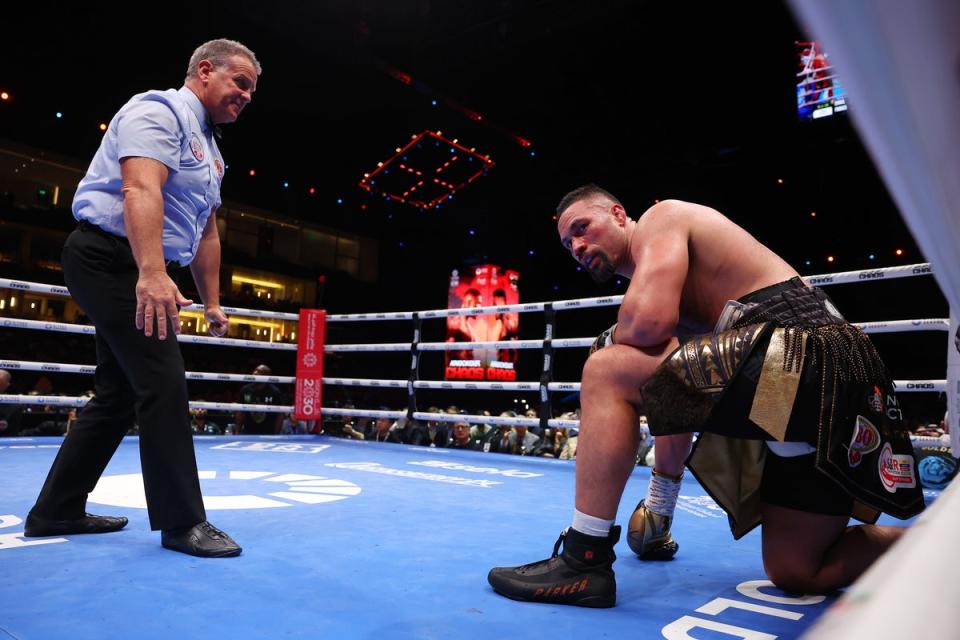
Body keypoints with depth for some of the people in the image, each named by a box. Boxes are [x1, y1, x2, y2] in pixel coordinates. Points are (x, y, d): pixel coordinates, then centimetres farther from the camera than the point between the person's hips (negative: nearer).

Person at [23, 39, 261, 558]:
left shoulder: (210, 151, 20)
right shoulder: (160, 111, -9)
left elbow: (206, 233, 22)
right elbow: (140, 190, -26)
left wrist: (212, 302, 19)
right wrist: (152, 272, -39)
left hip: (138, 271, 10)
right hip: (113, 259, -10)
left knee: (120, 396, 12)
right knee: (164, 386, -12)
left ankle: (56, 511, 24)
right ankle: (182, 521, -3)